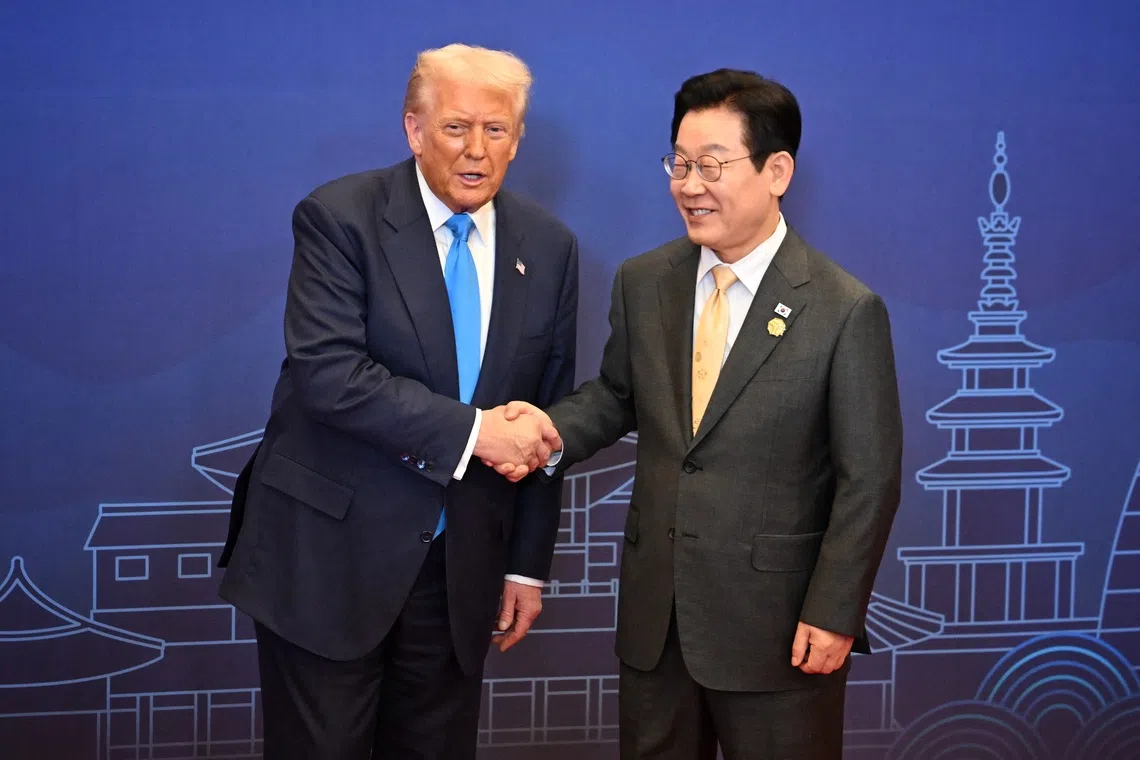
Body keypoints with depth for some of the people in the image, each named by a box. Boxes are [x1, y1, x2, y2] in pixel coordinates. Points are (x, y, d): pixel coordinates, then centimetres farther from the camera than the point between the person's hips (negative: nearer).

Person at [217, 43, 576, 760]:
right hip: (329, 551, -4)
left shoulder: (549, 247, 4)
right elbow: (326, 373, -21)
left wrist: (528, 563, 10)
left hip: (462, 563, 4)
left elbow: (547, 416, 10)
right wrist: (471, 428, -23)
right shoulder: (339, 218, -9)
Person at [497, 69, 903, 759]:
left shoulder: (846, 312, -12)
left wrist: (834, 614, -11)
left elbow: (869, 481, -10)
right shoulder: (642, 283, 2)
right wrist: (550, 430, -6)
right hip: (653, 612, 5)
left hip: (775, 624, -4)